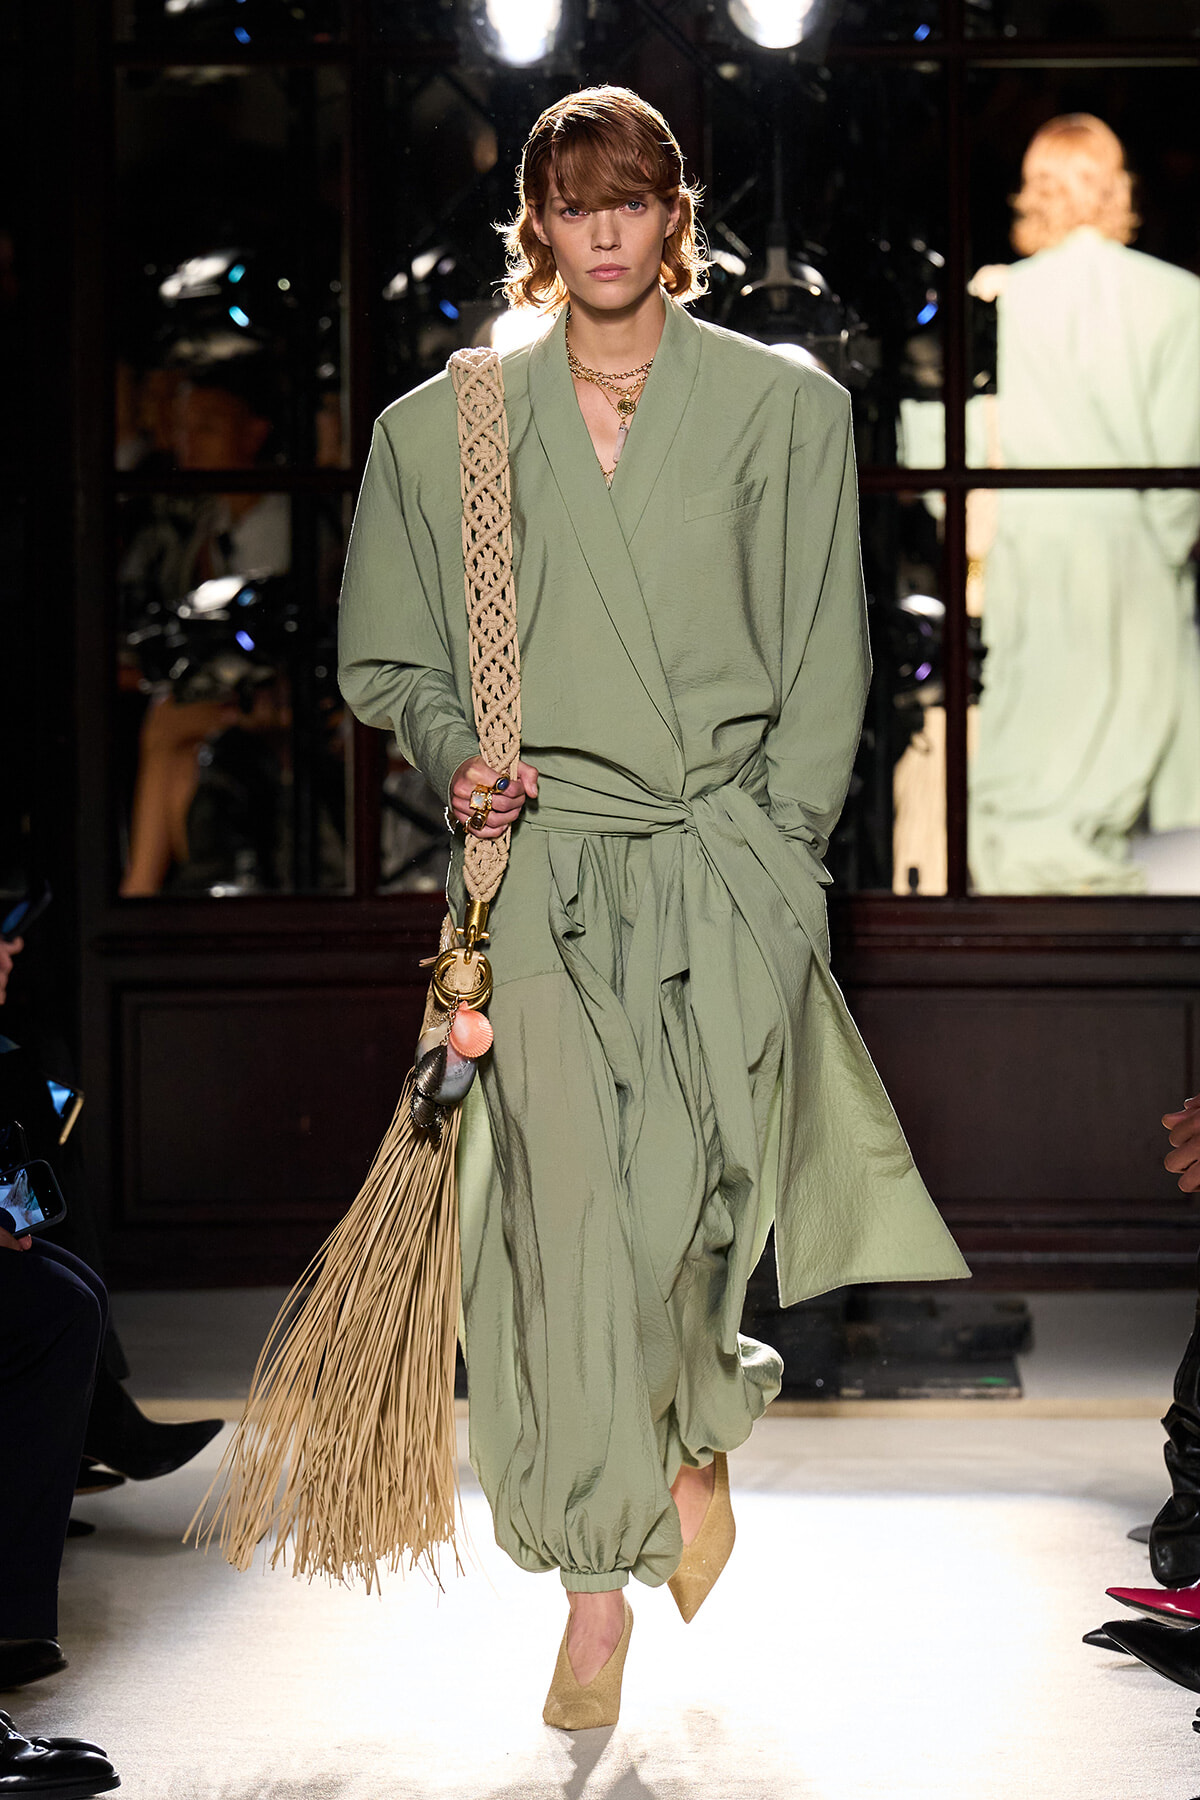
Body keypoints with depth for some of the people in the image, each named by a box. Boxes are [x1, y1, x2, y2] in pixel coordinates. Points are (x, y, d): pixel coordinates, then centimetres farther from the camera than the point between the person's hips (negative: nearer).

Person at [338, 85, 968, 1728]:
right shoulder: (445, 424, 10)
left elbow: (827, 656, 8)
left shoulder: (785, 408, 8)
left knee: (698, 1195, -12)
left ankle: (699, 1433, 21)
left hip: (727, 855, 0)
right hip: (539, 858, 0)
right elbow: (386, 657, 16)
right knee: (567, 1207, -11)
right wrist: (459, 758, -3)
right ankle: (599, 1586, -1)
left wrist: (774, 847, -1)